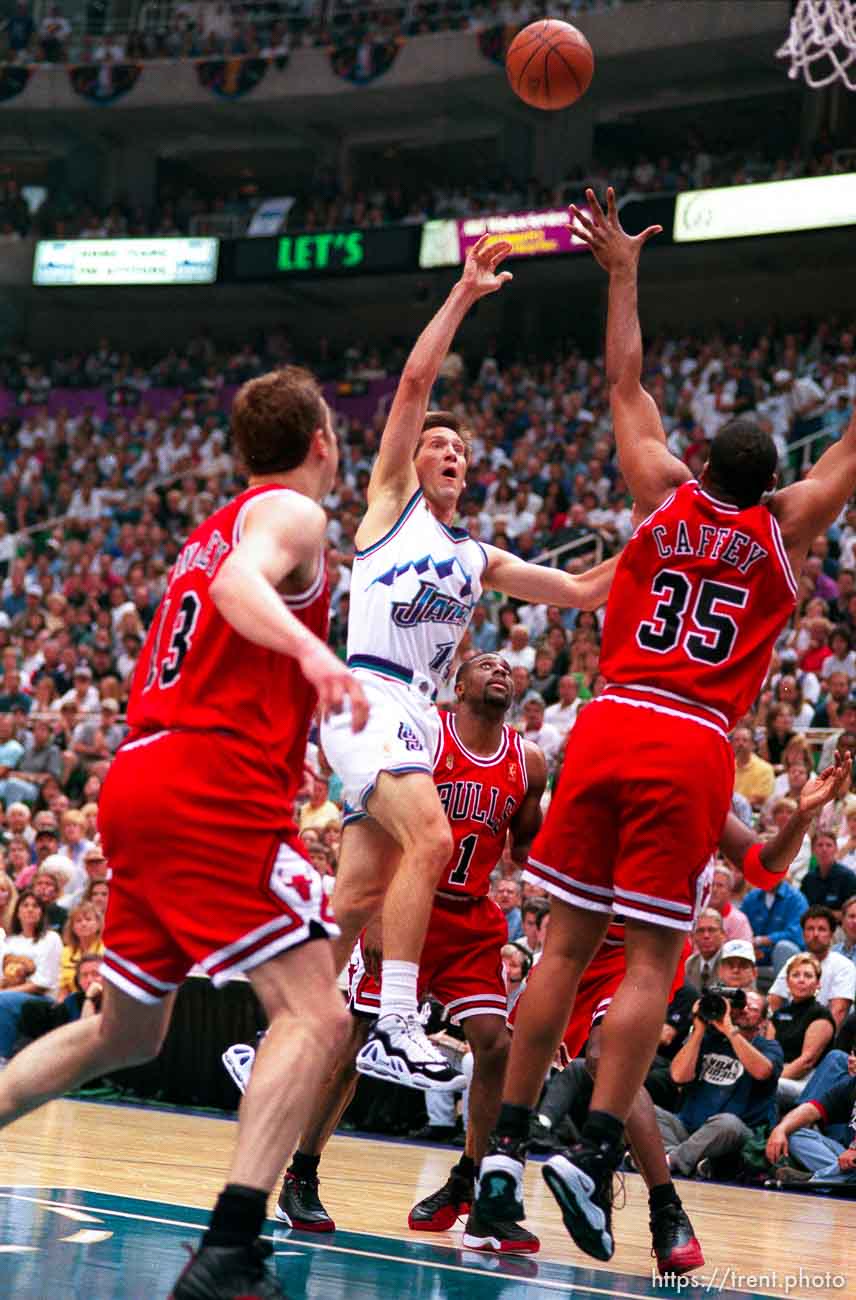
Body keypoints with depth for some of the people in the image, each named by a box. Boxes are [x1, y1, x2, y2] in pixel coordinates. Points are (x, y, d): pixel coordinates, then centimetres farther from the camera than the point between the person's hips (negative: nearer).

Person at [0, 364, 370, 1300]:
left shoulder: (209, 529, 26)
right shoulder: (292, 514, 0)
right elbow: (241, 583, -22)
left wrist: (289, 716, 44)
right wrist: (312, 650, -40)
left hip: (139, 781, 9)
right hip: (214, 786, -9)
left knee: (125, 1032, 21)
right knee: (312, 1014, -13)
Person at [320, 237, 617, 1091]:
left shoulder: (480, 560, 27)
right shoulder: (391, 501, 11)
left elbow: (585, 589, 27)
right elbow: (414, 382, 2)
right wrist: (464, 293, 0)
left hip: (416, 716, 7)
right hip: (366, 696, -7)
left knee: (358, 896, 2)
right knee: (430, 838, -27)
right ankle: (394, 1028, -30)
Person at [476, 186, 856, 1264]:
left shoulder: (664, 496, 10)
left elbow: (625, 386, 21)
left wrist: (621, 274, 30)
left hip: (608, 727, 3)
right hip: (692, 747, -3)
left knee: (568, 944, 5)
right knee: (650, 963, -3)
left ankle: (506, 1146, 4)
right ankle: (593, 1152, -15)